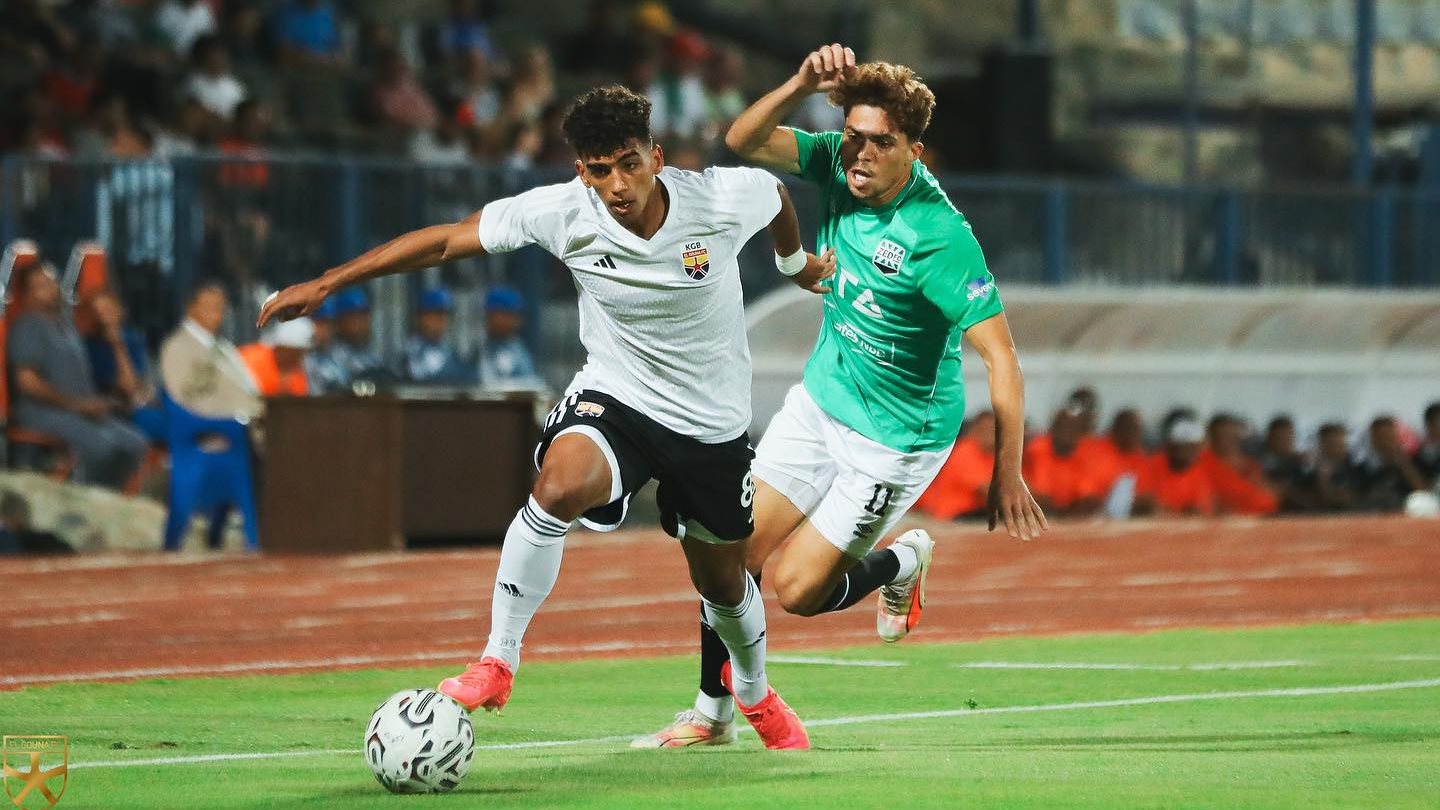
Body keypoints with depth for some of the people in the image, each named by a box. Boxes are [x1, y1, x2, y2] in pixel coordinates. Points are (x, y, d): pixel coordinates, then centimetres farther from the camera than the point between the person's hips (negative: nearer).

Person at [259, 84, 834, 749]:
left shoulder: (726, 198, -21)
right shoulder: (562, 213, -21)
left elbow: (777, 193, 4)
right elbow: (445, 240, -15)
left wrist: (797, 262, 25)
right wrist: (325, 283, -16)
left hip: (712, 424, 1)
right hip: (613, 396, -1)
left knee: (723, 582, 16)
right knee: (561, 483, -34)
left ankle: (754, 692, 51)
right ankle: (498, 662, -23)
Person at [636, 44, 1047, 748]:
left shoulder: (939, 235, -30)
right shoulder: (838, 163, -11)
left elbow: (998, 353, -28)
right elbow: (743, 142, -16)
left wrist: (1007, 472, -32)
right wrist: (801, 85, -34)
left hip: (895, 438, -6)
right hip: (821, 399, 6)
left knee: (798, 589, -2)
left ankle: (900, 564, 28)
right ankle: (711, 715, 19)